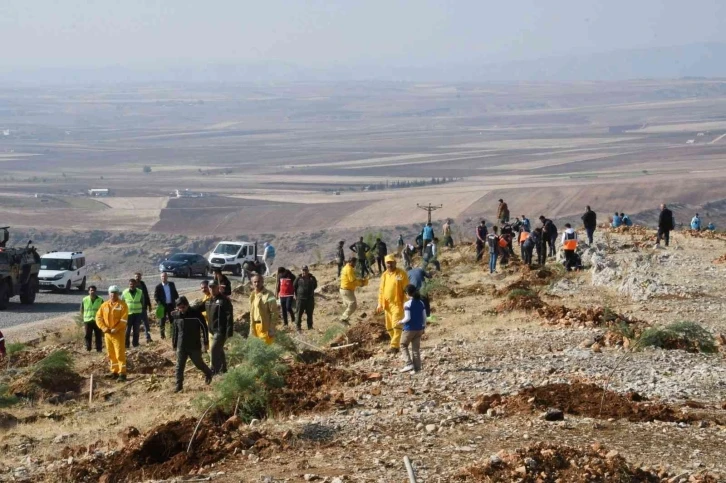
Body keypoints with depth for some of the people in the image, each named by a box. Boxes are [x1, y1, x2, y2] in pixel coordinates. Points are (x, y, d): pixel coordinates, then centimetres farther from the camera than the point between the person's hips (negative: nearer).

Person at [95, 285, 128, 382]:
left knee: (120, 354, -9)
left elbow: (123, 320, -13)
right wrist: (104, 328, -8)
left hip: (118, 333, -6)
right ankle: (114, 372, 22)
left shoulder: (122, 305, -6)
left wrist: (115, 329, -19)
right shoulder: (104, 305, 9)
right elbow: (98, 317, 6)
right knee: (111, 354, 12)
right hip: (107, 333, 6)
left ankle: (122, 373, -8)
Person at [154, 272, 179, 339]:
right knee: (162, 321, 1)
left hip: (171, 305, 3)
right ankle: (162, 334, 9)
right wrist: (159, 303, -18)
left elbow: (175, 294, 14)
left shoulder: (172, 284, 6)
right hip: (162, 306, -3)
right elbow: (155, 296, -6)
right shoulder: (158, 287, -4)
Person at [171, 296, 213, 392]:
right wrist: (174, 344, 13)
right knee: (179, 366, 0)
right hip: (181, 346, 3)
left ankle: (208, 373, 38)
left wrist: (206, 343, -4)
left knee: (199, 363, 10)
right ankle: (179, 384, 7)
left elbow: (204, 328, -6)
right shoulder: (176, 315, -1)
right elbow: (174, 330, 11)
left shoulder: (196, 314, -13)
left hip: (194, 345, -3)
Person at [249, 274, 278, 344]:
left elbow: (274, 313, -14)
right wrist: (251, 328, 14)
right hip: (255, 326, 8)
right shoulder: (252, 295, 10)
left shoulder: (268, 295, -14)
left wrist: (272, 329, -17)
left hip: (265, 327, -7)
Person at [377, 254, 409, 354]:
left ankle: (394, 346, -15)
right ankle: (396, 344, 21)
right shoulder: (384, 275, 13)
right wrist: (380, 304, 11)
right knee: (389, 327, 10)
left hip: (397, 304, -7)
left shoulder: (401, 274, -6)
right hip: (387, 304, 7)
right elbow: (381, 290, 17)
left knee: (396, 325, -14)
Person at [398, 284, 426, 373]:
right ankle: (417, 367, 9)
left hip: (409, 329, -6)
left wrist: (401, 322, 0)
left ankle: (409, 364, -1)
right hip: (419, 329, 6)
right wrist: (423, 327, 17)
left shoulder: (407, 304, -14)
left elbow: (407, 318, -17)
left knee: (404, 345, 11)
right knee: (416, 348, 10)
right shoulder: (421, 303, 4)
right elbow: (424, 317, 6)